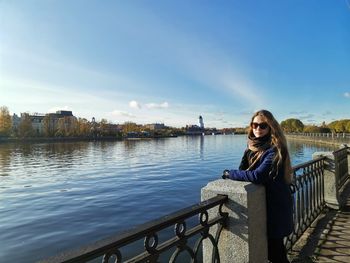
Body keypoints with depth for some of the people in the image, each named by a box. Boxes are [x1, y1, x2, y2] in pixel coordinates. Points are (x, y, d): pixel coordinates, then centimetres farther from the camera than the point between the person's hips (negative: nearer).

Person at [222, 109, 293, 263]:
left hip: (275, 206, -7)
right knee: (268, 247, 22)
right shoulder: (253, 146, 3)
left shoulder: (275, 150, -21)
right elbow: (243, 170, 1)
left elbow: (257, 176, -30)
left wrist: (229, 173, -21)